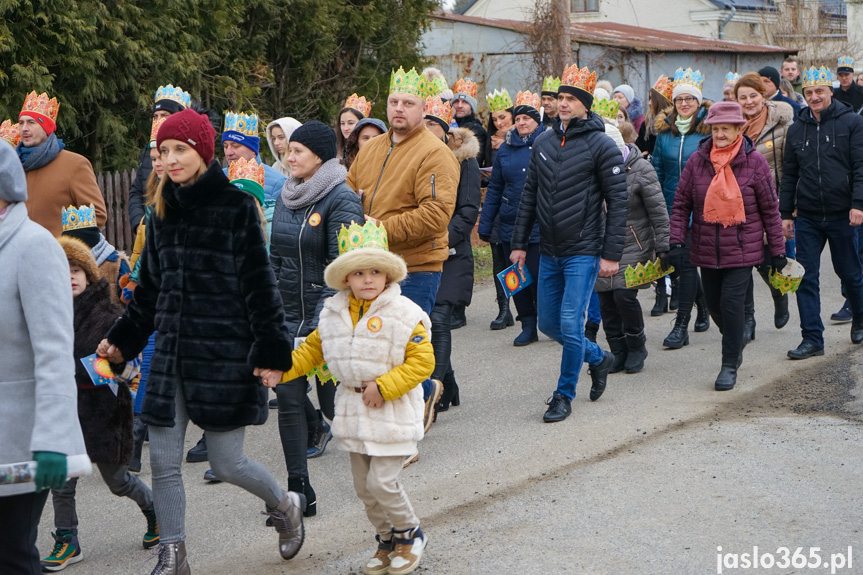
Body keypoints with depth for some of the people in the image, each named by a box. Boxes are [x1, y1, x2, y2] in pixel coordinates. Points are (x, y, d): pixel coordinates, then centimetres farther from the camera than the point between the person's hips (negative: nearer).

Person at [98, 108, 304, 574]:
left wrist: (272, 350, -11)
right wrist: (123, 339, 19)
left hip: (225, 351, -5)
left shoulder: (237, 207, -7)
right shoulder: (162, 212, 9)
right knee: (163, 460, 2)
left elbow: (259, 285, -8)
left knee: (226, 462, 1)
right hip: (171, 352, 5)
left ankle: (285, 505, 31)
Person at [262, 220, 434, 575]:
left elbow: (422, 361, -14)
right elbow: (312, 349, 17)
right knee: (363, 487, 11)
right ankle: (387, 540, 30)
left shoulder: (403, 313, -12)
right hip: (354, 411, 6)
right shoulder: (334, 313, 5)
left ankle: (411, 534, 16)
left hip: (391, 414, -6)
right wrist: (281, 370, 4)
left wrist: (383, 387, -20)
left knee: (382, 482, -9)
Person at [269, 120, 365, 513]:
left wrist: (322, 322, -24)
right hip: (287, 316, 7)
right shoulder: (287, 197, 11)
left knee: (333, 399, 3)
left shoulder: (342, 201, -12)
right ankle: (299, 492, 8)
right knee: (288, 399, 1)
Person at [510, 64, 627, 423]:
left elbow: (617, 201, -9)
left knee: (570, 323, -8)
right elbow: (529, 195, 13)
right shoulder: (544, 143, 8)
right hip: (549, 252, 6)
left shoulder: (600, 145, -9)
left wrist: (611, 254, -13)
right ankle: (598, 358, 35)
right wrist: (519, 243, 9)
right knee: (549, 323, 11)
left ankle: (564, 395, 9)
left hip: (584, 251, -6)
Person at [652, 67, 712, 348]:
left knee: (686, 261, -8)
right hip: (671, 206, 5)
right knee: (677, 260, 11)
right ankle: (702, 304, 36)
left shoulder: (709, 129, -4)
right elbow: (657, 168, 13)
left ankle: (681, 325, -3)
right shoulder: (664, 129, 8)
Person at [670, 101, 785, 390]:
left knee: (731, 302, -11)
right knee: (714, 304, 12)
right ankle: (735, 344, 40)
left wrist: (777, 250, 1)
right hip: (706, 250, 3)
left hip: (742, 249, -3)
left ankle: (730, 365, 3)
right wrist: (677, 242, -6)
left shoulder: (754, 162, -5)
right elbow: (681, 205, 4)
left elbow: (770, 209, 0)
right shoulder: (697, 161, 0)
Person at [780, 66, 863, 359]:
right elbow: (789, 175, 13)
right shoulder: (797, 129, 8)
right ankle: (812, 339, 4)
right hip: (807, 217, 3)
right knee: (806, 277, -2)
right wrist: (786, 213, 10)